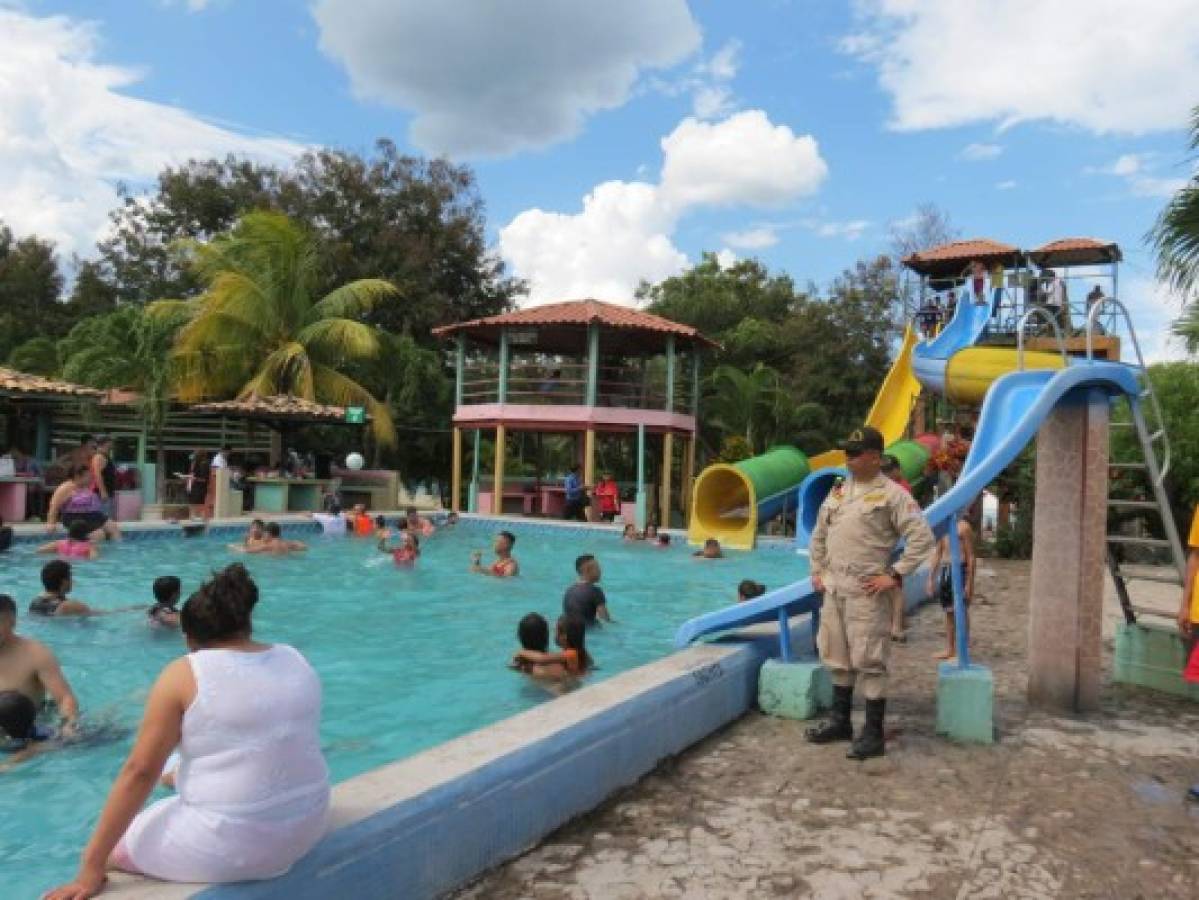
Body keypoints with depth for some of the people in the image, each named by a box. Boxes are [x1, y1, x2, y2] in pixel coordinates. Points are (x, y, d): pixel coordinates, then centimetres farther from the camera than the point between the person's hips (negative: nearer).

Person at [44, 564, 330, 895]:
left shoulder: (185, 674, -10)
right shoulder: (295, 660, 4)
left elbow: (139, 770, -9)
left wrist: (91, 867, -2)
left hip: (228, 847, -5)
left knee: (114, 848, 20)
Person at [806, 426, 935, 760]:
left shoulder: (891, 494, -8)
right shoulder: (837, 491, 13)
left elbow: (922, 537, -12)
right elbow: (819, 535, 22)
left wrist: (895, 575, -14)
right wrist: (817, 571, 15)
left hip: (866, 592, -7)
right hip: (834, 589, 7)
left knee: (869, 662, -3)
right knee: (837, 659, 15)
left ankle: (873, 734, 7)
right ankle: (840, 721, 29)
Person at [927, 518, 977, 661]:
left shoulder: (963, 526, -7)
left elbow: (970, 556, -9)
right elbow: (937, 554, 16)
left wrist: (969, 583, -13)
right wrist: (931, 578, 13)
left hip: (960, 570, -6)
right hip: (944, 571, 6)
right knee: (948, 612, 12)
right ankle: (949, 649, 21)